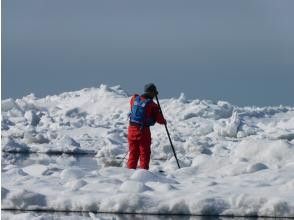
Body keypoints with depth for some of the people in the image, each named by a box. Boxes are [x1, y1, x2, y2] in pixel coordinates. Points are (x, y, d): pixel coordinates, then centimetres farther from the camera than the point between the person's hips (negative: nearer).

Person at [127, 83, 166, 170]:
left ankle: (131, 169, 17)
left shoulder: (134, 99, 2)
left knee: (133, 152, 16)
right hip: (143, 130, -5)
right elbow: (159, 119, -8)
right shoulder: (152, 105, -12)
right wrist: (164, 121, 13)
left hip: (132, 129, 5)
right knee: (144, 153, 5)